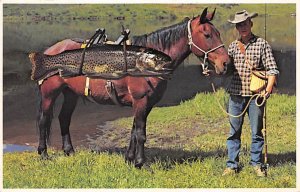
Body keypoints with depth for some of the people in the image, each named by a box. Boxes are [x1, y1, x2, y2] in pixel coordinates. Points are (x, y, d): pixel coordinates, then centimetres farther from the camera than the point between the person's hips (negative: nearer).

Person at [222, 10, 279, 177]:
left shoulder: (262, 44, 0)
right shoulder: (233, 46, 9)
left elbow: (272, 69, -4)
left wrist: (269, 88, -17)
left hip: (255, 95, -2)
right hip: (236, 94, 3)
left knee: (257, 132, 5)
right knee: (234, 132, 6)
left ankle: (257, 164, 17)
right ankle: (232, 165, 13)